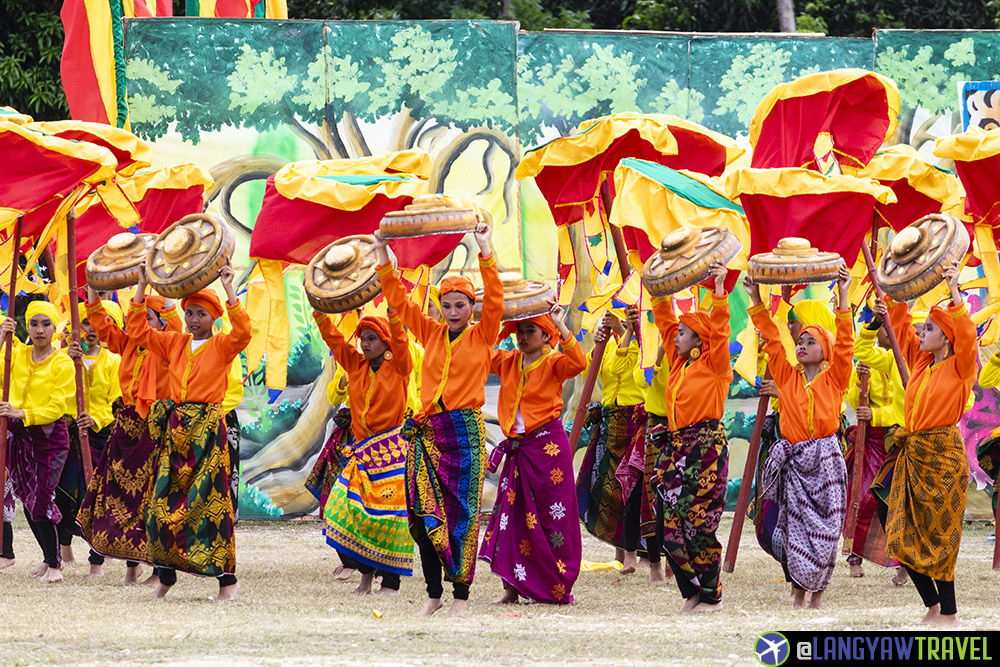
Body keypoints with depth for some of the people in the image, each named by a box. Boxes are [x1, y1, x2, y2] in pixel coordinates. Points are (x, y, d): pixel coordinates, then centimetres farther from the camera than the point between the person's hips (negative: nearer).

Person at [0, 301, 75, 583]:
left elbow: (57, 408, -11)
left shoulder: (62, 363, -5)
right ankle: (49, 558, 25)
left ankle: (55, 565, 5)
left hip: (49, 434, -5)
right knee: (27, 499, 10)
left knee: (42, 501, -9)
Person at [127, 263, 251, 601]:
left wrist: (229, 289, -22)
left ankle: (227, 579, -5)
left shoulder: (222, 345, 1)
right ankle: (166, 575, 10)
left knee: (208, 500, -9)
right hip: (174, 428, 5)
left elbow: (242, 332, -19)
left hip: (207, 429, -5)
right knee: (165, 500, 1)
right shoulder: (174, 343, 15)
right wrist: (142, 288, 6)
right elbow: (137, 330, 13)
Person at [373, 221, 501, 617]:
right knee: (425, 513, 0)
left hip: (465, 429, -4)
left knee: (462, 512, -5)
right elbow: (399, 300, 12)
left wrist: (484, 251, -17)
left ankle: (461, 594, -1)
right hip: (428, 429, 4)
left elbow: (495, 299, -10)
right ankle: (433, 594, 7)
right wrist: (383, 257, 3)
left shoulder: (482, 336, 3)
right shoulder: (431, 333, 13)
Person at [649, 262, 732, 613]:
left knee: (699, 524, -7)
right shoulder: (679, 362, 15)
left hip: (705, 446, -8)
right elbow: (665, 322, 22)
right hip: (675, 446, 8)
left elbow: (719, 330, -13)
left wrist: (719, 288, -15)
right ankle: (692, 592, 9)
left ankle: (711, 596, 1)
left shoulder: (714, 365, -3)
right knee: (669, 521, 2)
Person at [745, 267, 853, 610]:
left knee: (823, 527, -2)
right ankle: (797, 592, 8)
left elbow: (844, 343, -6)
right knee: (792, 527, -1)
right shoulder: (787, 376, 10)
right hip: (793, 460, 2)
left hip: (825, 461, -2)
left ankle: (818, 593, 8)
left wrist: (843, 296, -13)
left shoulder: (834, 379, 3)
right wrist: (756, 300, 1)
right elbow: (772, 339, 7)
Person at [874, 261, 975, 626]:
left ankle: (949, 613, 2)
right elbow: (900, 327, 20)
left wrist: (955, 293, -30)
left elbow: (967, 336, -25)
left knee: (938, 536, -5)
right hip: (912, 455, 7)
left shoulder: (960, 367, -7)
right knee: (903, 536, 5)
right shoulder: (920, 361, 11)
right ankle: (932, 606, 16)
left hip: (942, 456, -7)